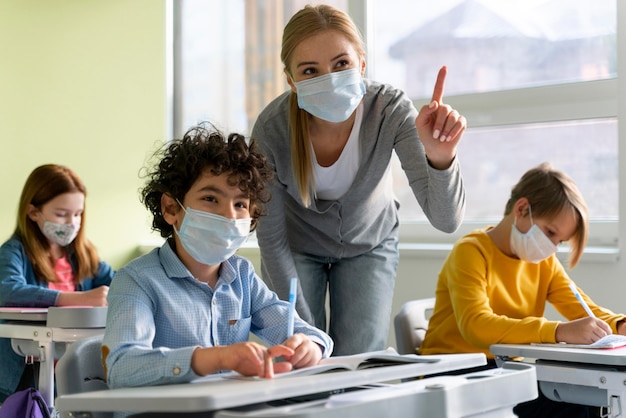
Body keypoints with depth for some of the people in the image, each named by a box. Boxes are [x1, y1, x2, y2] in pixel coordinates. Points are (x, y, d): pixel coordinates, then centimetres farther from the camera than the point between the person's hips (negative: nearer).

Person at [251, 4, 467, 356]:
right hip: (298, 247, 0)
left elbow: (446, 220, -35)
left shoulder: (391, 109, -31)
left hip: (370, 244, 1)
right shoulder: (271, 129, -30)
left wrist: (440, 157, -54)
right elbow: (271, 237, -16)